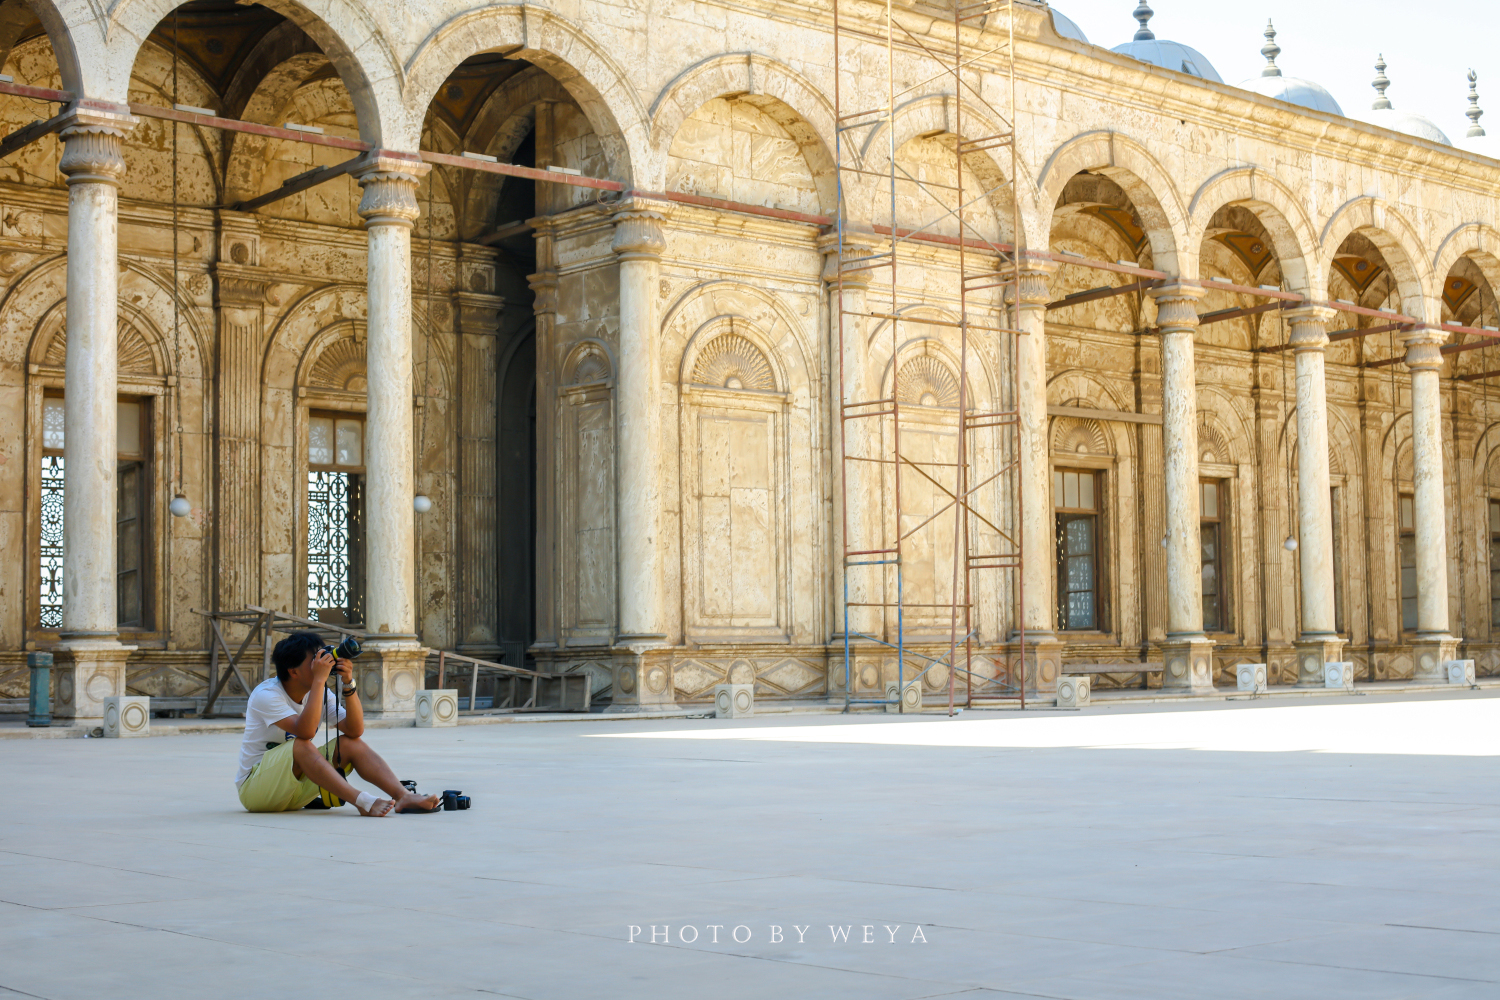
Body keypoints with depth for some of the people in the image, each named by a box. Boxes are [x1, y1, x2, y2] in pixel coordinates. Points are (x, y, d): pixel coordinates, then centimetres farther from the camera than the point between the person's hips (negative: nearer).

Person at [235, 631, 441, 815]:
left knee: (350, 743, -12)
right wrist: (319, 679, -33)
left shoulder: (321, 693, 2)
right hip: (255, 788, -7)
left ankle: (404, 797, -27)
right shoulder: (266, 694, -19)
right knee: (300, 746, -34)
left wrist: (348, 684, -19)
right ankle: (364, 802, -43)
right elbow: (305, 731, -35)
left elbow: (355, 730, -8)